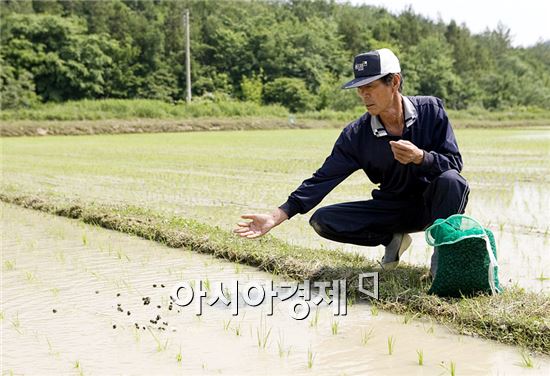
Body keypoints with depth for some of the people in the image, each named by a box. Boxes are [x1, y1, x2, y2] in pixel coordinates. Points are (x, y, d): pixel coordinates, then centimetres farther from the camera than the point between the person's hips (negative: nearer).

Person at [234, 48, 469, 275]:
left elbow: (454, 164, -15)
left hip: (432, 204, -2)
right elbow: (323, 179, -13)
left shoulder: (430, 110, -14)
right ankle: (392, 239, 6)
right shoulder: (356, 135, -11)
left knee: (451, 180, -35)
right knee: (323, 221, -15)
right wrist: (276, 217, -22)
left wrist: (420, 157, -37)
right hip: (391, 208, 2)